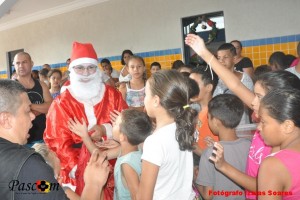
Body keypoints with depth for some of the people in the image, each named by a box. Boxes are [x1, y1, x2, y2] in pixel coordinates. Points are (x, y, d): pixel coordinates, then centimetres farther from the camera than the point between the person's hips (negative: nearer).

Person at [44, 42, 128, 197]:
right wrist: (75, 169, -17)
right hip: (81, 170, -2)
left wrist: (106, 130, -16)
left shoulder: (112, 95, 5)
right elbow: (57, 141, -7)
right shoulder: (61, 103, -2)